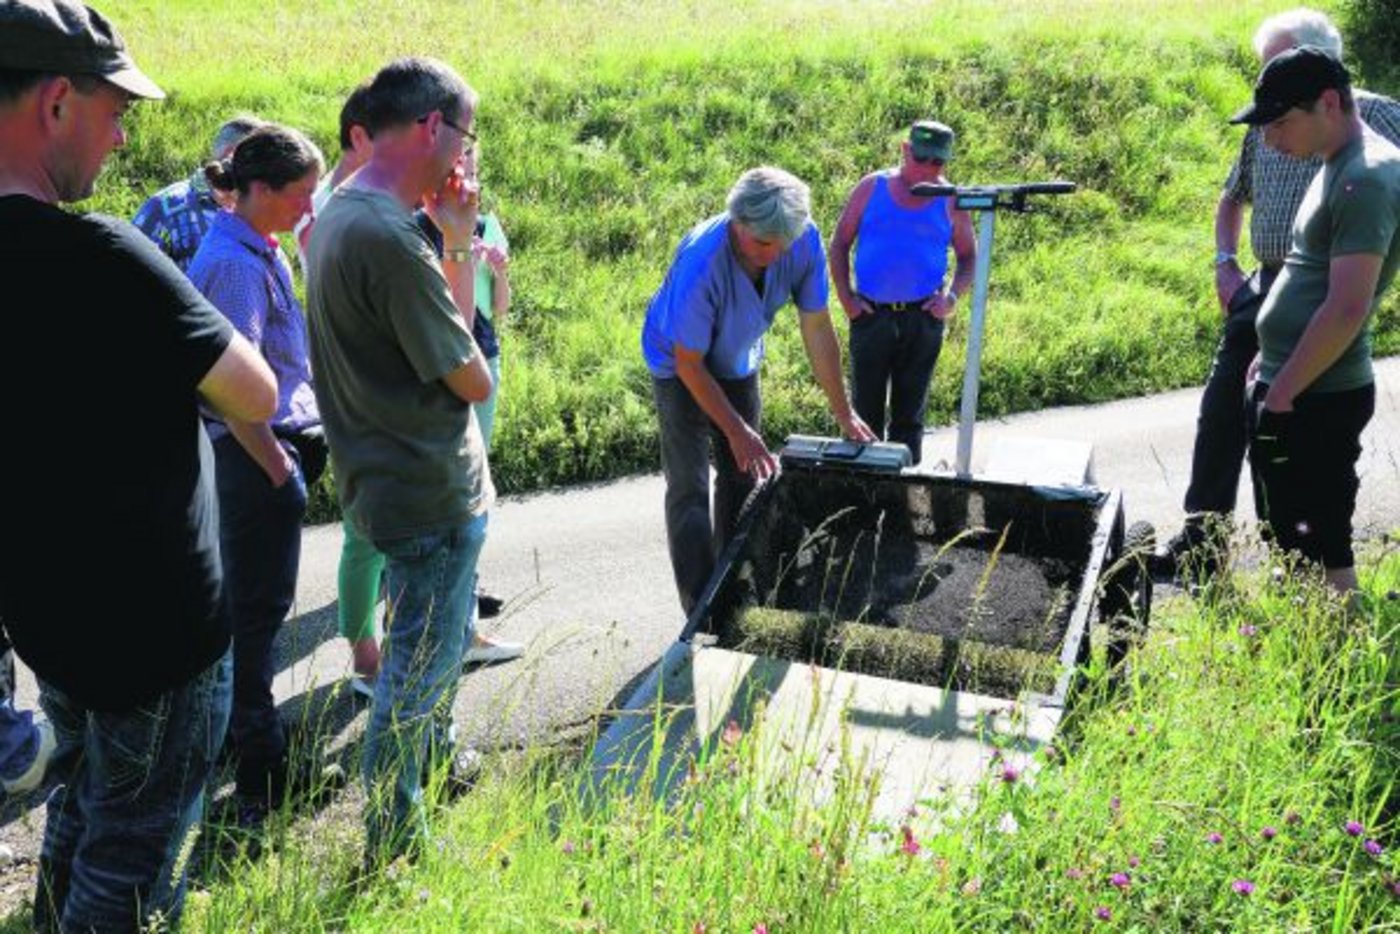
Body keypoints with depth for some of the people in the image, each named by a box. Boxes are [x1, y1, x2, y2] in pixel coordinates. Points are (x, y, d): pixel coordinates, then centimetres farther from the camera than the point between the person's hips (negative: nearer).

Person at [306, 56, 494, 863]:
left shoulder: (341, 214, 7)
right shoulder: (389, 237, -25)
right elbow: (473, 381, -18)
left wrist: (452, 243, 2)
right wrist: (460, 246, -9)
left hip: (413, 479, 10)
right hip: (433, 490, -10)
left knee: (447, 635, 28)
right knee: (420, 662, 6)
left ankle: (436, 757, 50)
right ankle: (395, 840, 23)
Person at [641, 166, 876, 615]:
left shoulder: (805, 241, -25)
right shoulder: (700, 262, -39)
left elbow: (817, 330, -14)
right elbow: (689, 364, -27)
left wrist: (844, 415, -9)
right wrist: (737, 430, -24)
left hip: (739, 363, 5)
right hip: (681, 365, -5)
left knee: (742, 480, 12)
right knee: (689, 489, -12)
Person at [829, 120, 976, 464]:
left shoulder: (950, 202, 3)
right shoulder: (871, 188, 1)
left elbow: (968, 257, 10)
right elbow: (840, 244, 5)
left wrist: (952, 295, -8)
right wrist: (845, 296, -5)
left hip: (923, 318, 0)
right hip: (870, 315, 0)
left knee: (909, 410, 10)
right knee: (866, 407, 7)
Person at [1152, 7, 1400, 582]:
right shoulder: (1265, 124, 11)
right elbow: (1232, 199, 26)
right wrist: (1225, 264, 12)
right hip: (1263, 290, 6)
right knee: (1221, 416, 5)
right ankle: (1200, 548, 16)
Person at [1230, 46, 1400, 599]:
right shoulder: (1340, 166, 14)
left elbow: (1347, 309, -24)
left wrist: (1281, 393, -19)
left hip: (1315, 398, -10)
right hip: (1295, 386, 10)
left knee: (1320, 552, -2)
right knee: (1288, 538, 19)